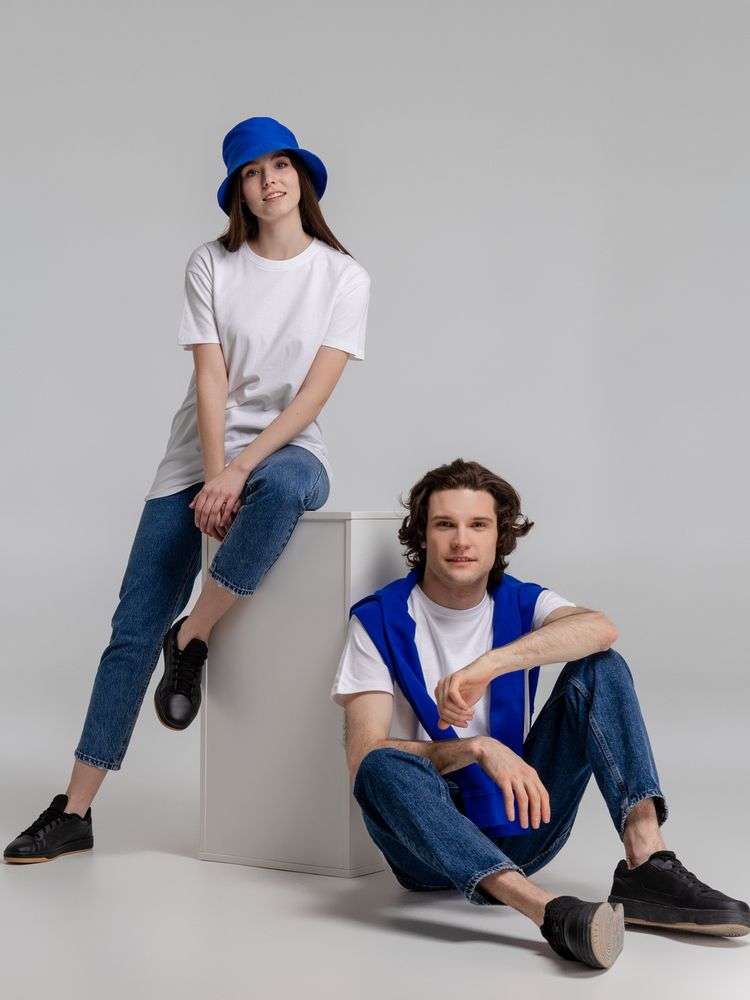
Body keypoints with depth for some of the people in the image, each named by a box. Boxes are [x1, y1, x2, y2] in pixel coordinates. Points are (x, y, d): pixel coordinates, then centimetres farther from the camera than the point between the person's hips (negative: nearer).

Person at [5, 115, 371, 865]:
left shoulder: (343, 277, -1)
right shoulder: (210, 266, 3)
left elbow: (316, 390, -10)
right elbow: (210, 379, -5)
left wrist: (238, 472, -20)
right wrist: (212, 479, -17)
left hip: (286, 450, -1)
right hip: (198, 457, 1)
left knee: (280, 487, -41)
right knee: (132, 628, -6)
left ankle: (193, 639, -19)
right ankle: (74, 811, 1)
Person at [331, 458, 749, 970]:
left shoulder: (521, 604, 3)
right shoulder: (379, 620, -4)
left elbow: (600, 628, -22)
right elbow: (366, 755, -14)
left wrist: (487, 666, -34)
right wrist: (477, 747, -28)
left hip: (518, 825, 3)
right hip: (428, 840, -2)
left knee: (599, 667, -12)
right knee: (383, 765, -36)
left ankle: (646, 861, -29)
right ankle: (547, 909, -52)